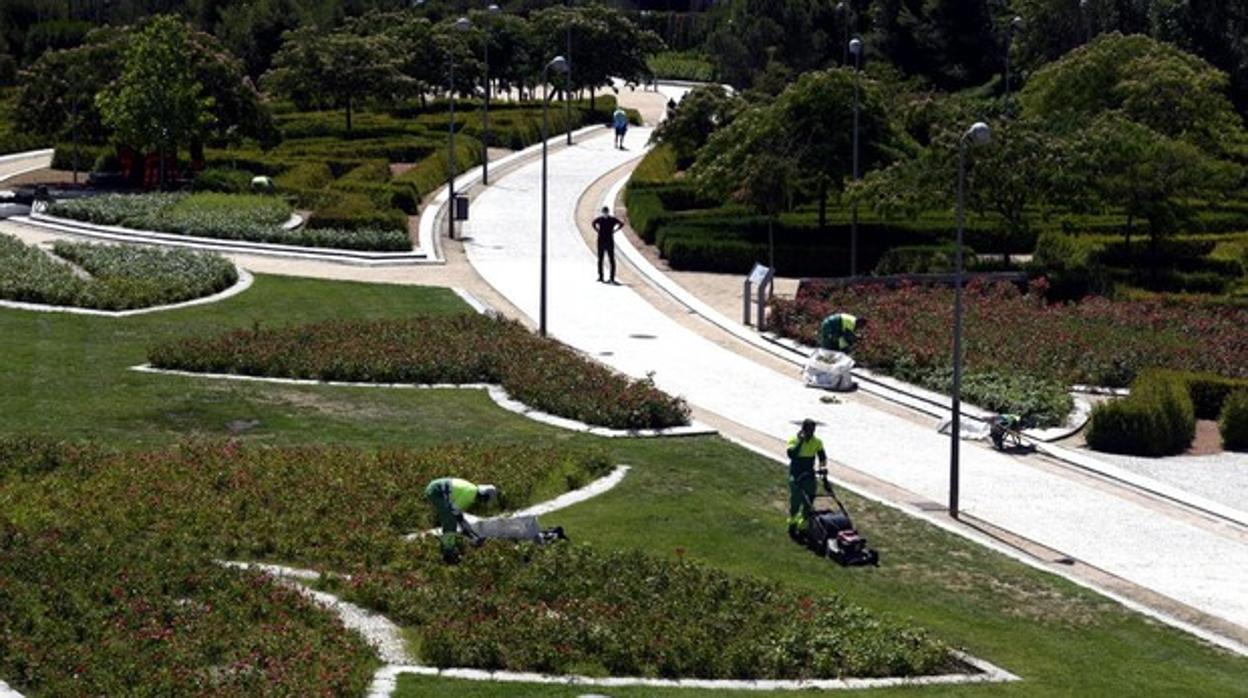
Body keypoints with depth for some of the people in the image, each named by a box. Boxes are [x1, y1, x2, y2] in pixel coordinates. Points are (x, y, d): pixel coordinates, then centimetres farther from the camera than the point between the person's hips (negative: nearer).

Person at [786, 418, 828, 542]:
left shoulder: (817, 442, 0)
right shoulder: (794, 440, -12)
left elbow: (822, 456, -3)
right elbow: (791, 455, -27)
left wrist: (823, 466, -23)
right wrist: (800, 441, -29)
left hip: (809, 476, 4)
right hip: (796, 476, -4)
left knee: (808, 504, 4)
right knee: (795, 503, -3)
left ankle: (803, 528, 15)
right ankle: (792, 525, 17)